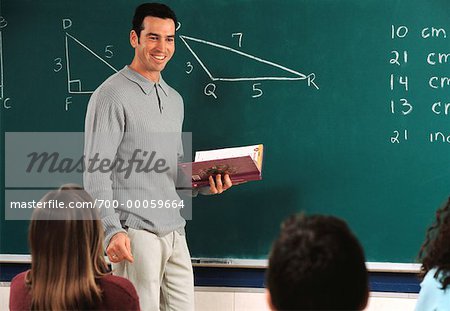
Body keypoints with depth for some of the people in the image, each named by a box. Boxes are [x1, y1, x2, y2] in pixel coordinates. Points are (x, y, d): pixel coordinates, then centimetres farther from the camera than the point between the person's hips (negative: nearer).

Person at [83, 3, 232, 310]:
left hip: (175, 232, 7)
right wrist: (112, 230, -21)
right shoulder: (112, 95, -5)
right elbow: (96, 172, -11)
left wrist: (205, 183, 6)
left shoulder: (174, 100, 19)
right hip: (135, 233, -7)